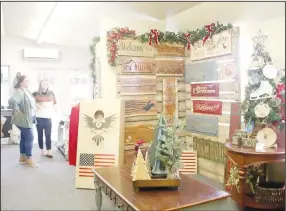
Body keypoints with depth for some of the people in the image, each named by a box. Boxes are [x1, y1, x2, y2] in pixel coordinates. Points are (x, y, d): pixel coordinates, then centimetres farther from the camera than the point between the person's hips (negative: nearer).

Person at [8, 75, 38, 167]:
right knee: (29, 137, -4)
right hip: (23, 119, -9)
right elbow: (12, 100, -37)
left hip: (28, 118, 9)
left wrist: (32, 116, 12)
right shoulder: (19, 91, -20)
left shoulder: (26, 91, 10)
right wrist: (17, 110, -24)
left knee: (24, 137, 15)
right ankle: (29, 159, 7)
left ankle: (22, 157, 27)